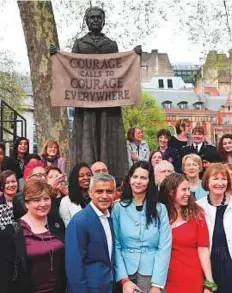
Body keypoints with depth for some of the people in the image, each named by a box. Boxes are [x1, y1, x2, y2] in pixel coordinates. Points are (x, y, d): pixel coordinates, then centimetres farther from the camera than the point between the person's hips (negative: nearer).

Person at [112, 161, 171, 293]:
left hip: (152, 275, 0)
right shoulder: (118, 208, -1)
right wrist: (124, 279, -11)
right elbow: (115, 246, -3)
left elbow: (164, 247, -5)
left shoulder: (160, 209, 0)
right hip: (126, 274, 0)